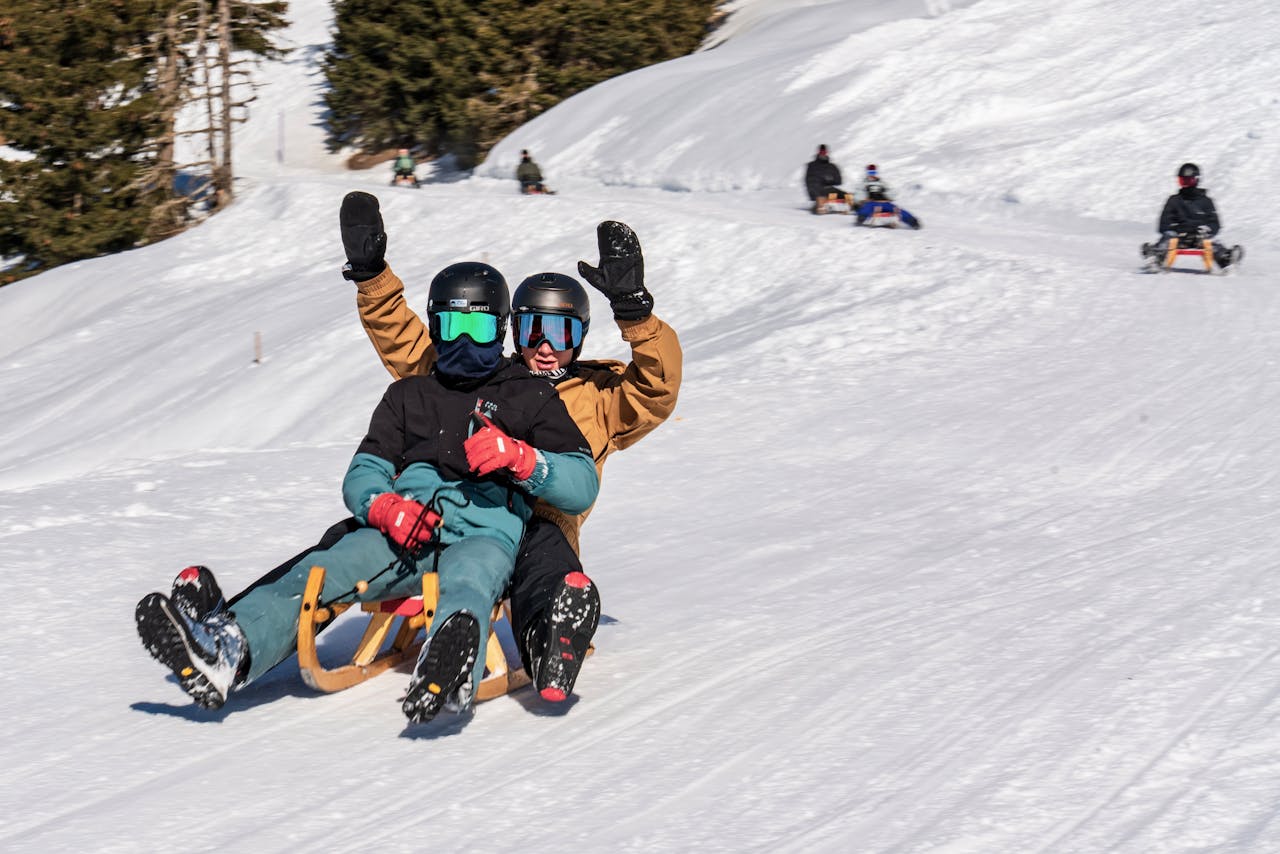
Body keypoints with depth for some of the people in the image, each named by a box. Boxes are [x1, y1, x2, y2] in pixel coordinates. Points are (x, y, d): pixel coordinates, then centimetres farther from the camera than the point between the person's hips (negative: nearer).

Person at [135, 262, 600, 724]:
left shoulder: (530, 396, 18)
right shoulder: (409, 395, 29)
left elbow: (583, 485, 8)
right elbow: (362, 475, 19)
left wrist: (519, 458, -12)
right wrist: (383, 507, -6)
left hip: (485, 536, -4)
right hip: (403, 534, 4)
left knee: (467, 582, -42)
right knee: (317, 572, -27)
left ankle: (451, 661, -78)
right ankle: (227, 651, -54)